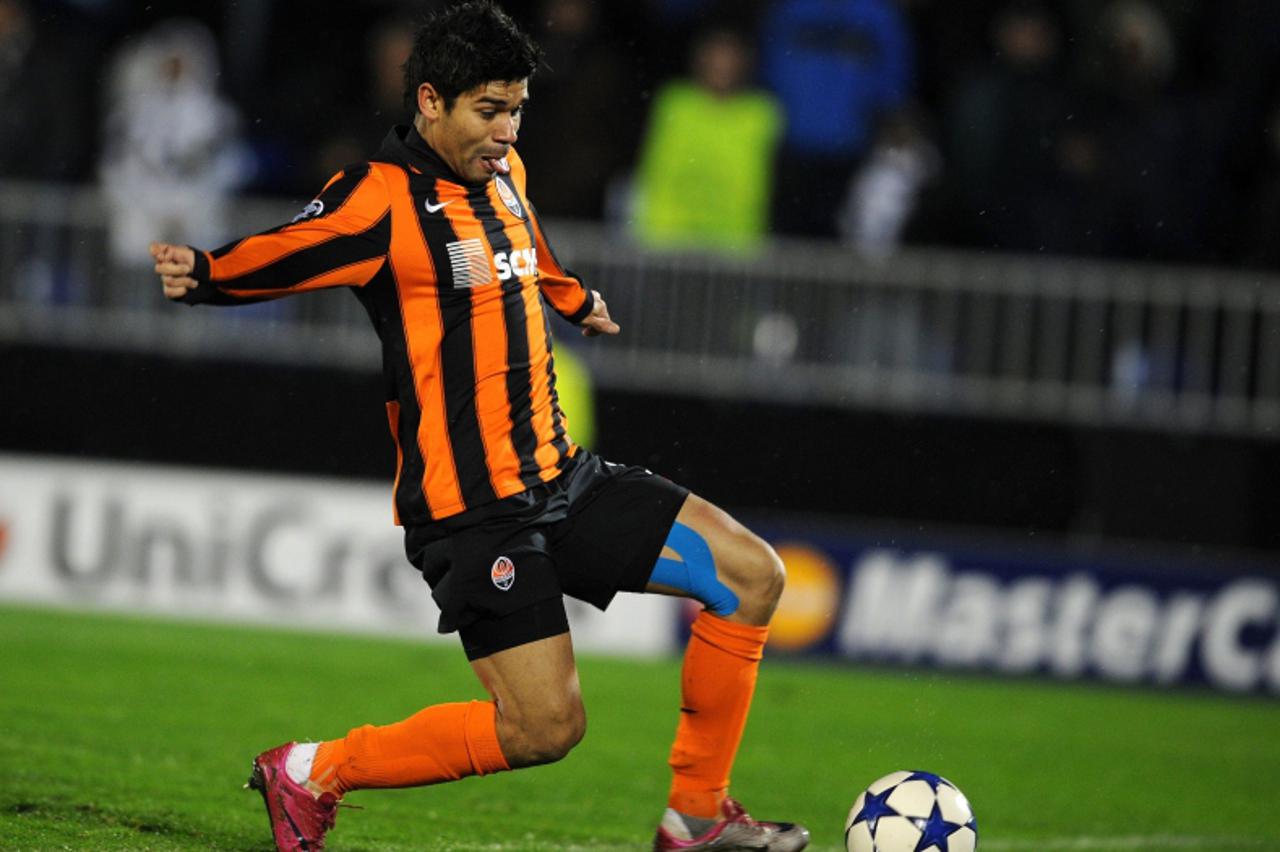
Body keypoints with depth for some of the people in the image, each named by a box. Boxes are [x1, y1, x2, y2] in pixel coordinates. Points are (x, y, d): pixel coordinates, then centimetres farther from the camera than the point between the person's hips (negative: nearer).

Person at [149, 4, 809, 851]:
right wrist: (203, 274, -45)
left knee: (750, 573, 3)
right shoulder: (382, 198, -14)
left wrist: (576, 300, 52)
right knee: (545, 727, -14)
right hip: (473, 508, -9)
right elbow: (281, 254, -25)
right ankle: (310, 773, 3)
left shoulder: (503, 172, 12)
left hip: (560, 476, 9)